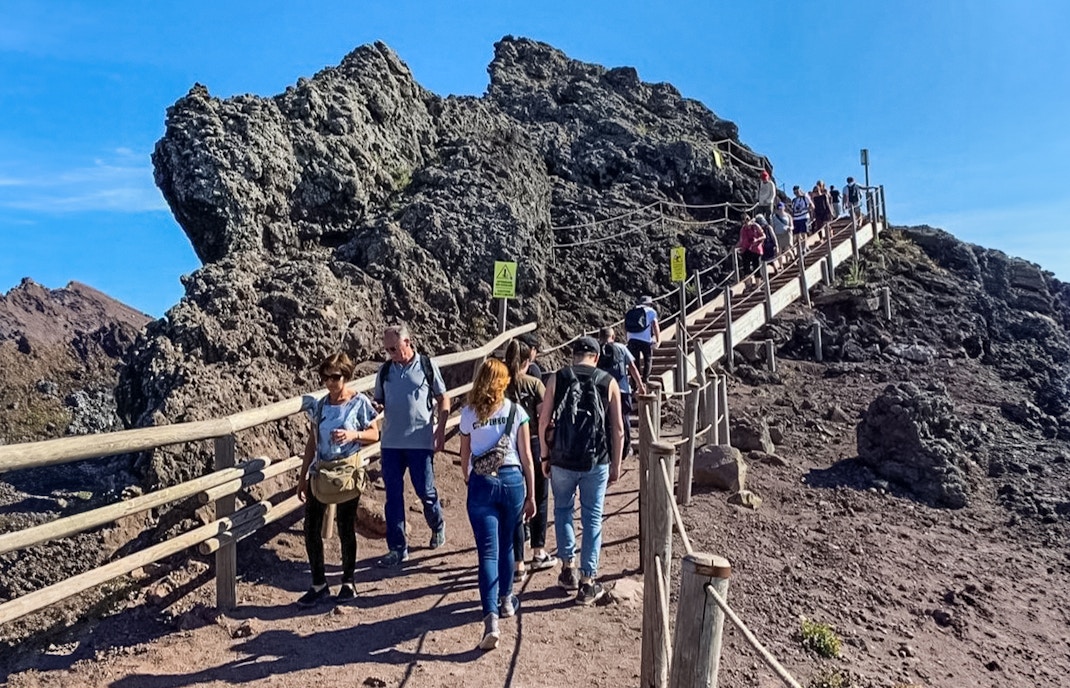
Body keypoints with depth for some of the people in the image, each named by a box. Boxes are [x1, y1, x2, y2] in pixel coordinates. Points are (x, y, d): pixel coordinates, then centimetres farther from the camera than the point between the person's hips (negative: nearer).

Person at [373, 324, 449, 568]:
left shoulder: (427, 365, -2)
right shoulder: (385, 370, 6)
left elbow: (443, 399, 2)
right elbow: (378, 403, 13)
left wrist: (440, 429, -7)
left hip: (421, 441, -3)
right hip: (391, 442, 3)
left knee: (425, 490, 5)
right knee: (393, 495, 6)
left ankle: (437, 526, 35)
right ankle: (397, 547, 18)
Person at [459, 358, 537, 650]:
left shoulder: (468, 414, 0)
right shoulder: (516, 411, -1)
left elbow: (465, 457, 7)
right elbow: (526, 458, 0)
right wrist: (531, 495, 7)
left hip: (481, 483, -1)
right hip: (512, 481, 1)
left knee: (488, 551, -2)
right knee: (506, 545, 21)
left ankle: (491, 618, -13)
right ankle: (506, 600, 36)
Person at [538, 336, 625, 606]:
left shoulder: (557, 379, -2)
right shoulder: (609, 382, -1)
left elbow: (543, 422, -3)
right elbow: (618, 429, -1)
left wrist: (545, 457, 8)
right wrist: (616, 464, 8)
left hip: (562, 461, 0)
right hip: (597, 462, 0)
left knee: (563, 510, 22)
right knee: (592, 519, 11)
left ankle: (568, 567, 26)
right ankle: (587, 582, 17)